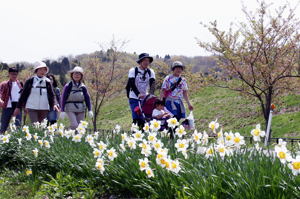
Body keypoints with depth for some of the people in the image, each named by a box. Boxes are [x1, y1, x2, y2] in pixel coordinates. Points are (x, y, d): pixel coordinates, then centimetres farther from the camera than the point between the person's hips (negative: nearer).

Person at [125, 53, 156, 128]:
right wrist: (138, 94, -29)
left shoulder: (151, 72, 6)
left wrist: (151, 94, -27)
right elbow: (132, 84, -13)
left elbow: (152, 84, -7)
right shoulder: (133, 70, -3)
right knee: (136, 118, -13)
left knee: (143, 118, -1)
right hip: (134, 98, -3)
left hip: (145, 98, 3)